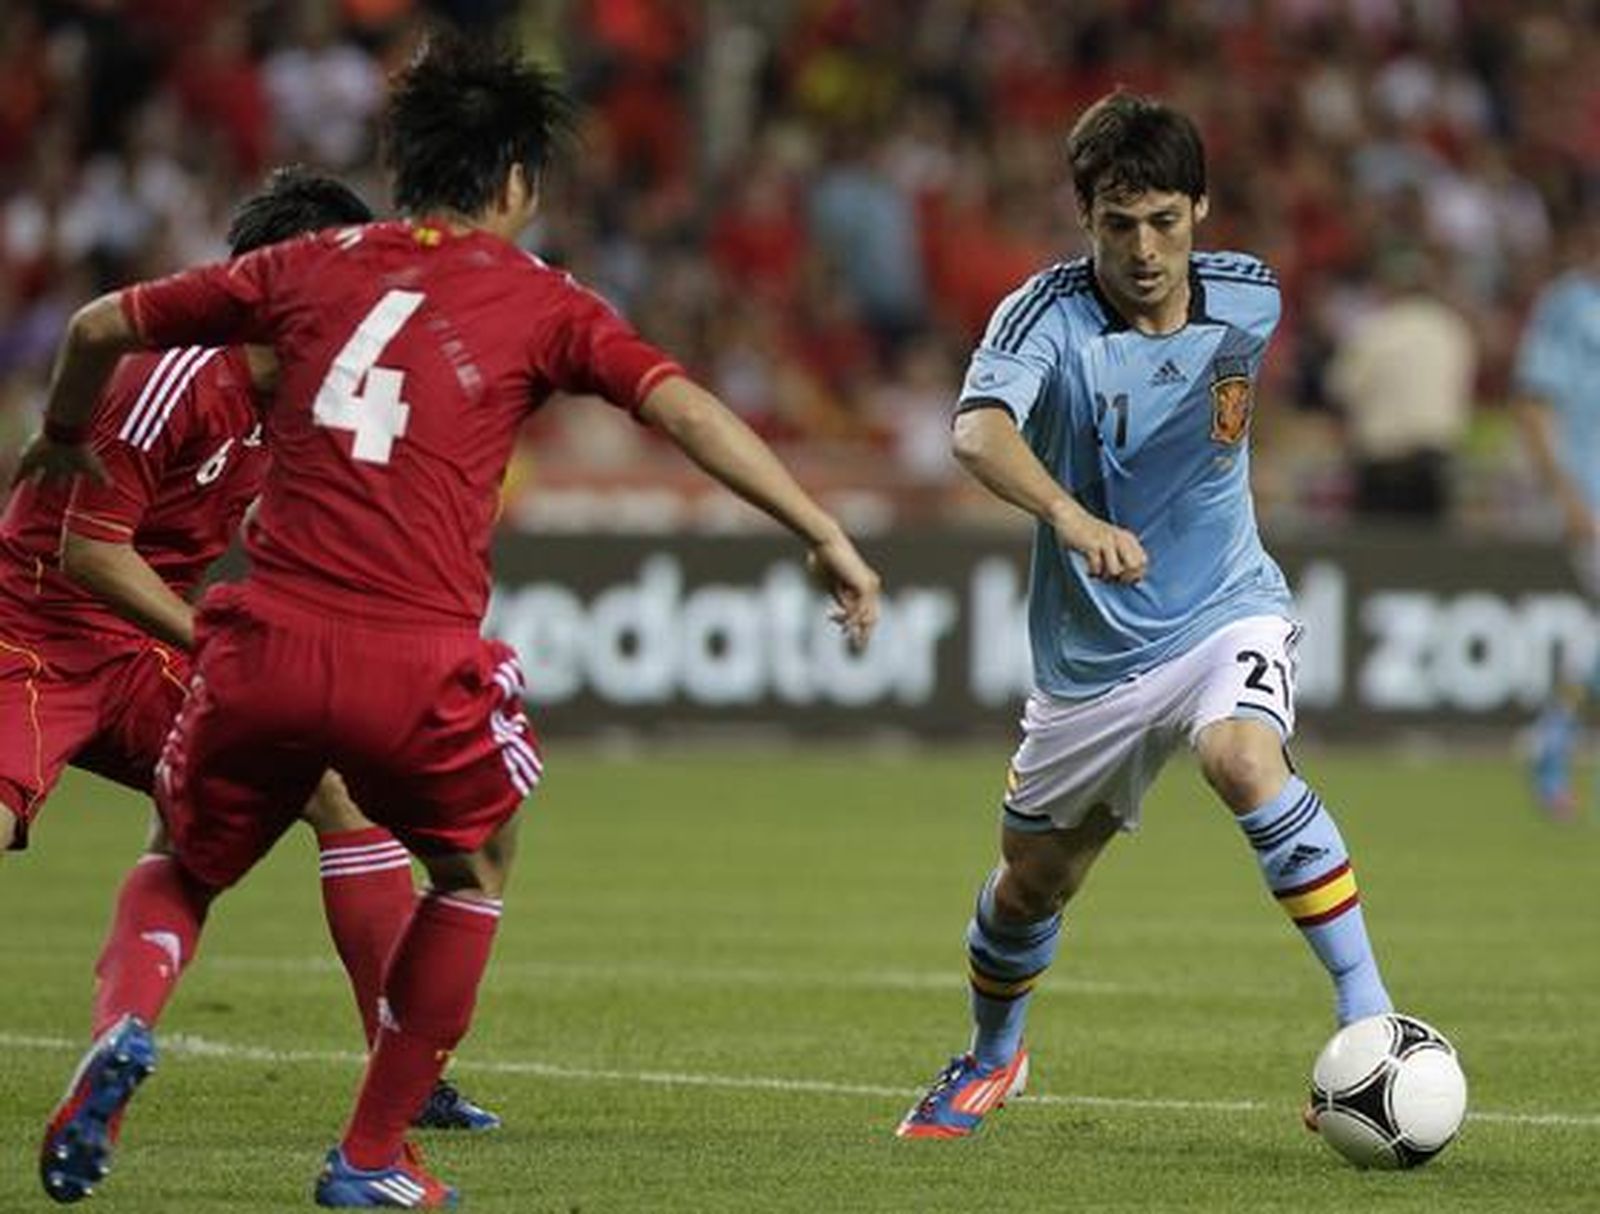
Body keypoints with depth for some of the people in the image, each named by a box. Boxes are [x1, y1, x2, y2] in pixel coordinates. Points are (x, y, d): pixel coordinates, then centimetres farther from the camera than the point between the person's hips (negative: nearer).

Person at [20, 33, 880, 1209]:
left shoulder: (312, 265, 15)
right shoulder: (542, 303, 9)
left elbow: (98, 328, 21)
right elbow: (686, 409, -3)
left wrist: (64, 435, 41)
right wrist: (827, 536, -3)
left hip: (266, 644, 2)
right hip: (416, 665, -2)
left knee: (185, 867, 27)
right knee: (476, 871, 27)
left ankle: (124, 1032, -4)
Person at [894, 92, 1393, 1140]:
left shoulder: (1249, 299, -7)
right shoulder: (1048, 316, -19)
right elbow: (979, 430, -41)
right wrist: (1072, 518, -57)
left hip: (1228, 611, 0)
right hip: (1091, 654, 0)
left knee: (1244, 760, -33)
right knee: (1033, 885, 16)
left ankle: (1369, 1016, -30)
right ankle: (993, 1056, 47)